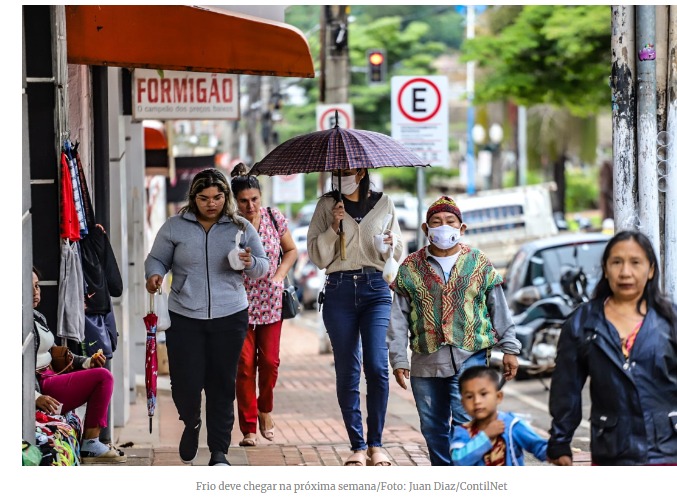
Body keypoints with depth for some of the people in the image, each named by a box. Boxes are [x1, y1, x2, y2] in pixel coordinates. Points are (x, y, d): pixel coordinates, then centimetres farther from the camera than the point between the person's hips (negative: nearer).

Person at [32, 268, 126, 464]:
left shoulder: (37, 317, 15)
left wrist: (86, 362, 10)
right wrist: (36, 397, -33)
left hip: (50, 378, 11)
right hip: (41, 387, -11)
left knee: (102, 376, 21)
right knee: (103, 377, -15)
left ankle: (91, 443, 10)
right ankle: (90, 446, -11)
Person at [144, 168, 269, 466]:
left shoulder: (241, 228, 7)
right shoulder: (175, 227, 4)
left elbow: (263, 267, 13)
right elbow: (157, 259, 11)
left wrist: (250, 263, -10)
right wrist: (154, 274, -11)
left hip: (229, 318, 1)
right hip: (184, 318, -1)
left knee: (222, 385, 2)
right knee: (185, 383, -5)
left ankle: (219, 451, 10)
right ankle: (191, 424, 28)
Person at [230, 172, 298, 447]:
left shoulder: (275, 218, -2)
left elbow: (290, 250, 12)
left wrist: (279, 275, -1)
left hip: (271, 302, 2)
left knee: (270, 361, 1)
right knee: (245, 364, -3)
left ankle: (265, 409, 28)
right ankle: (248, 428, 4)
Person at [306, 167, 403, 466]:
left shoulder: (383, 204, 9)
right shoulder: (327, 205, 7)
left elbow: (397, 254, 14)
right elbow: (317, 256, 4)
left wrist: (391, 245, -8)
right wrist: (334, 227, -10)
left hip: (376, 288, 0)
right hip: (339, 290, 0)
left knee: (377, 366, -12)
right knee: (347, 372, 0)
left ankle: (375, 444, -1)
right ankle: (357, 446, 7)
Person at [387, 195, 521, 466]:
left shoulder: (480, 264, 7)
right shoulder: (410, 268, 8)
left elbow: (499, 310, 11)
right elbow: (399, 319, 8)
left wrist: (509, 349, 8)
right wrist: (399, 360, 2)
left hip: (470, 359, -2)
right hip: (426, 362, 3)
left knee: (466, 424, -13)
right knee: (433, 428, 8)